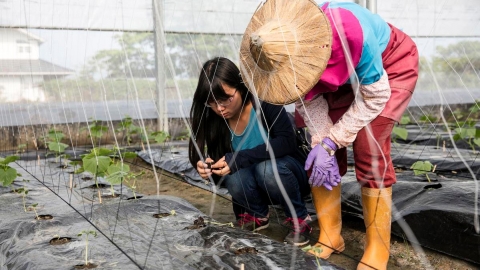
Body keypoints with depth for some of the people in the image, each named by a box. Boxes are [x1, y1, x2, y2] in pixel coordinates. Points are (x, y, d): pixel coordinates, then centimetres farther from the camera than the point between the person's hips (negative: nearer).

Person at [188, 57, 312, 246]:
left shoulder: (264, 101, -22)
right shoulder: (214, 120, -10)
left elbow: (286, 142, -29)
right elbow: (223, 168, -6)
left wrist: (239, 159, -35)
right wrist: (206, 168, -30)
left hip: (286, 175, -3)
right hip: (255, 188, 3)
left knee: (267, 168, -35)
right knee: (234, 176, -29)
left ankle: (299, 219, -7)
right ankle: (257, 215, 4)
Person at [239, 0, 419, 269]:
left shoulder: (352, 32, -42)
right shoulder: (286, 51, -26)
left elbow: (375, 97, -28)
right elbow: (309, 98, -11)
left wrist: (332, 142, -27)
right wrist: (322, 142, -23)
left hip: (392, 64, -5)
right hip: (346, 75, 5)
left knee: (368, 148, -19)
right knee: (322, 153, -7)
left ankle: (378, 248, -6)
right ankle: (330, 236, 7)